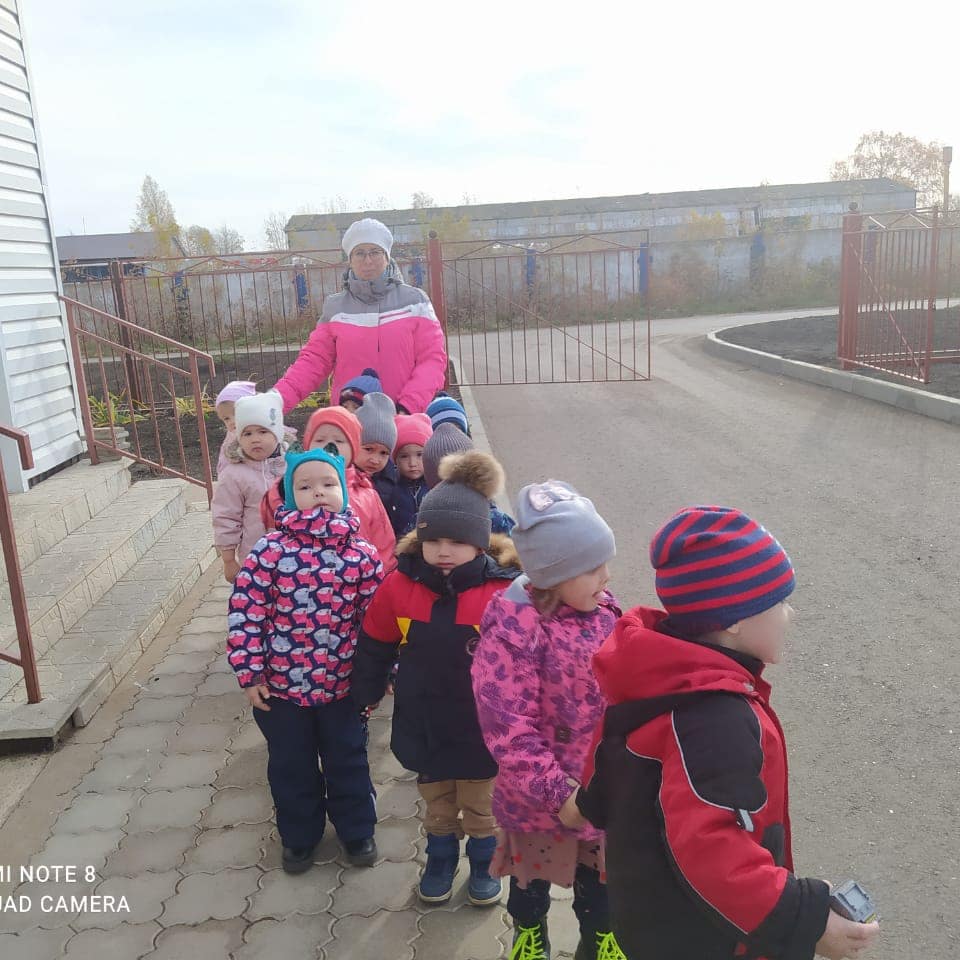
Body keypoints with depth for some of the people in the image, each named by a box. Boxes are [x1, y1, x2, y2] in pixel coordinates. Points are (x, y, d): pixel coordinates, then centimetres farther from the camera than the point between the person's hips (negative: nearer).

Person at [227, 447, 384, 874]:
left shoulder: (362, 553, -9)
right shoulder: (270, 550, -15)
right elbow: (244, 612, -10)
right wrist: (249, 674, -9)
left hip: (342, 682, 1)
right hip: (281, 684, 0)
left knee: (348, 762, 19)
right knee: (291, 766, 19)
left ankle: (356, 831, 43)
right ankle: (299, 837, 43)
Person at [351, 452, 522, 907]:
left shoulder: (503, 590, -23)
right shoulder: (400, 585, -14)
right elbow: (374, 645, 1)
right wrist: (367, 693, 10)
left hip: (482, 726, -2)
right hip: (424, 721, 2)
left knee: (481, 805, 21)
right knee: (437, 803, 25)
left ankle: (484, 864, 46)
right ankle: (440, 859, 49)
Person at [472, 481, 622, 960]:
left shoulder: (602, 608, -6)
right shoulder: (512, 628, -26)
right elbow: (508, 728, -25)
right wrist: (558, 793, -25)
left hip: (605, 790, 4)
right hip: (541, 798, -4)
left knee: (600, 876, 24)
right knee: (533, 880, 23)